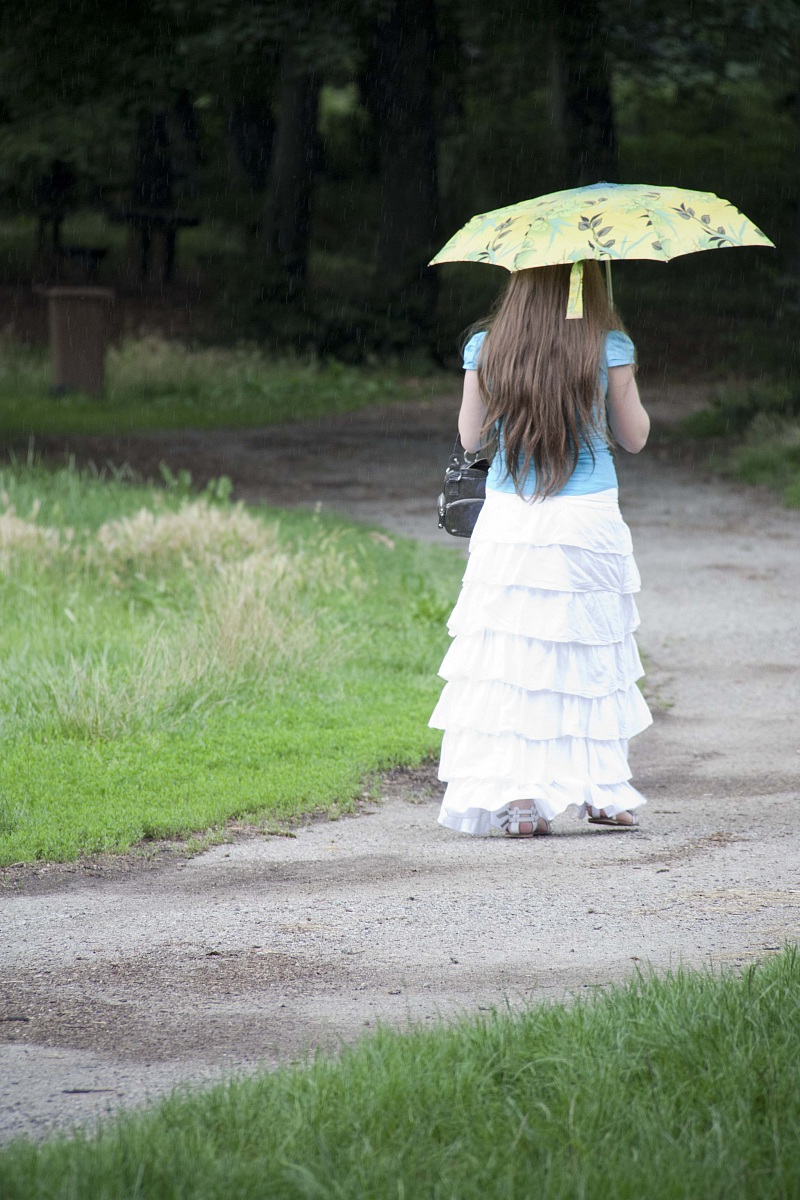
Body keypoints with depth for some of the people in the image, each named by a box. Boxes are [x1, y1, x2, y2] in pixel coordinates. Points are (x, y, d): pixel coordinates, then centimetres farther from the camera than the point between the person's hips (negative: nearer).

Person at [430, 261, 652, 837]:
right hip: (589, 522, -1)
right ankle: (604, 790, 16)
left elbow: (471, 437, 8)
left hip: (508, 524, 1)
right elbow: (634, 436, 5)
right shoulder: (609, 347, -4)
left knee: (510, 657, 3)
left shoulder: (486, 349, 0)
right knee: (592, 652, 11)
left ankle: (519, 794, -4)